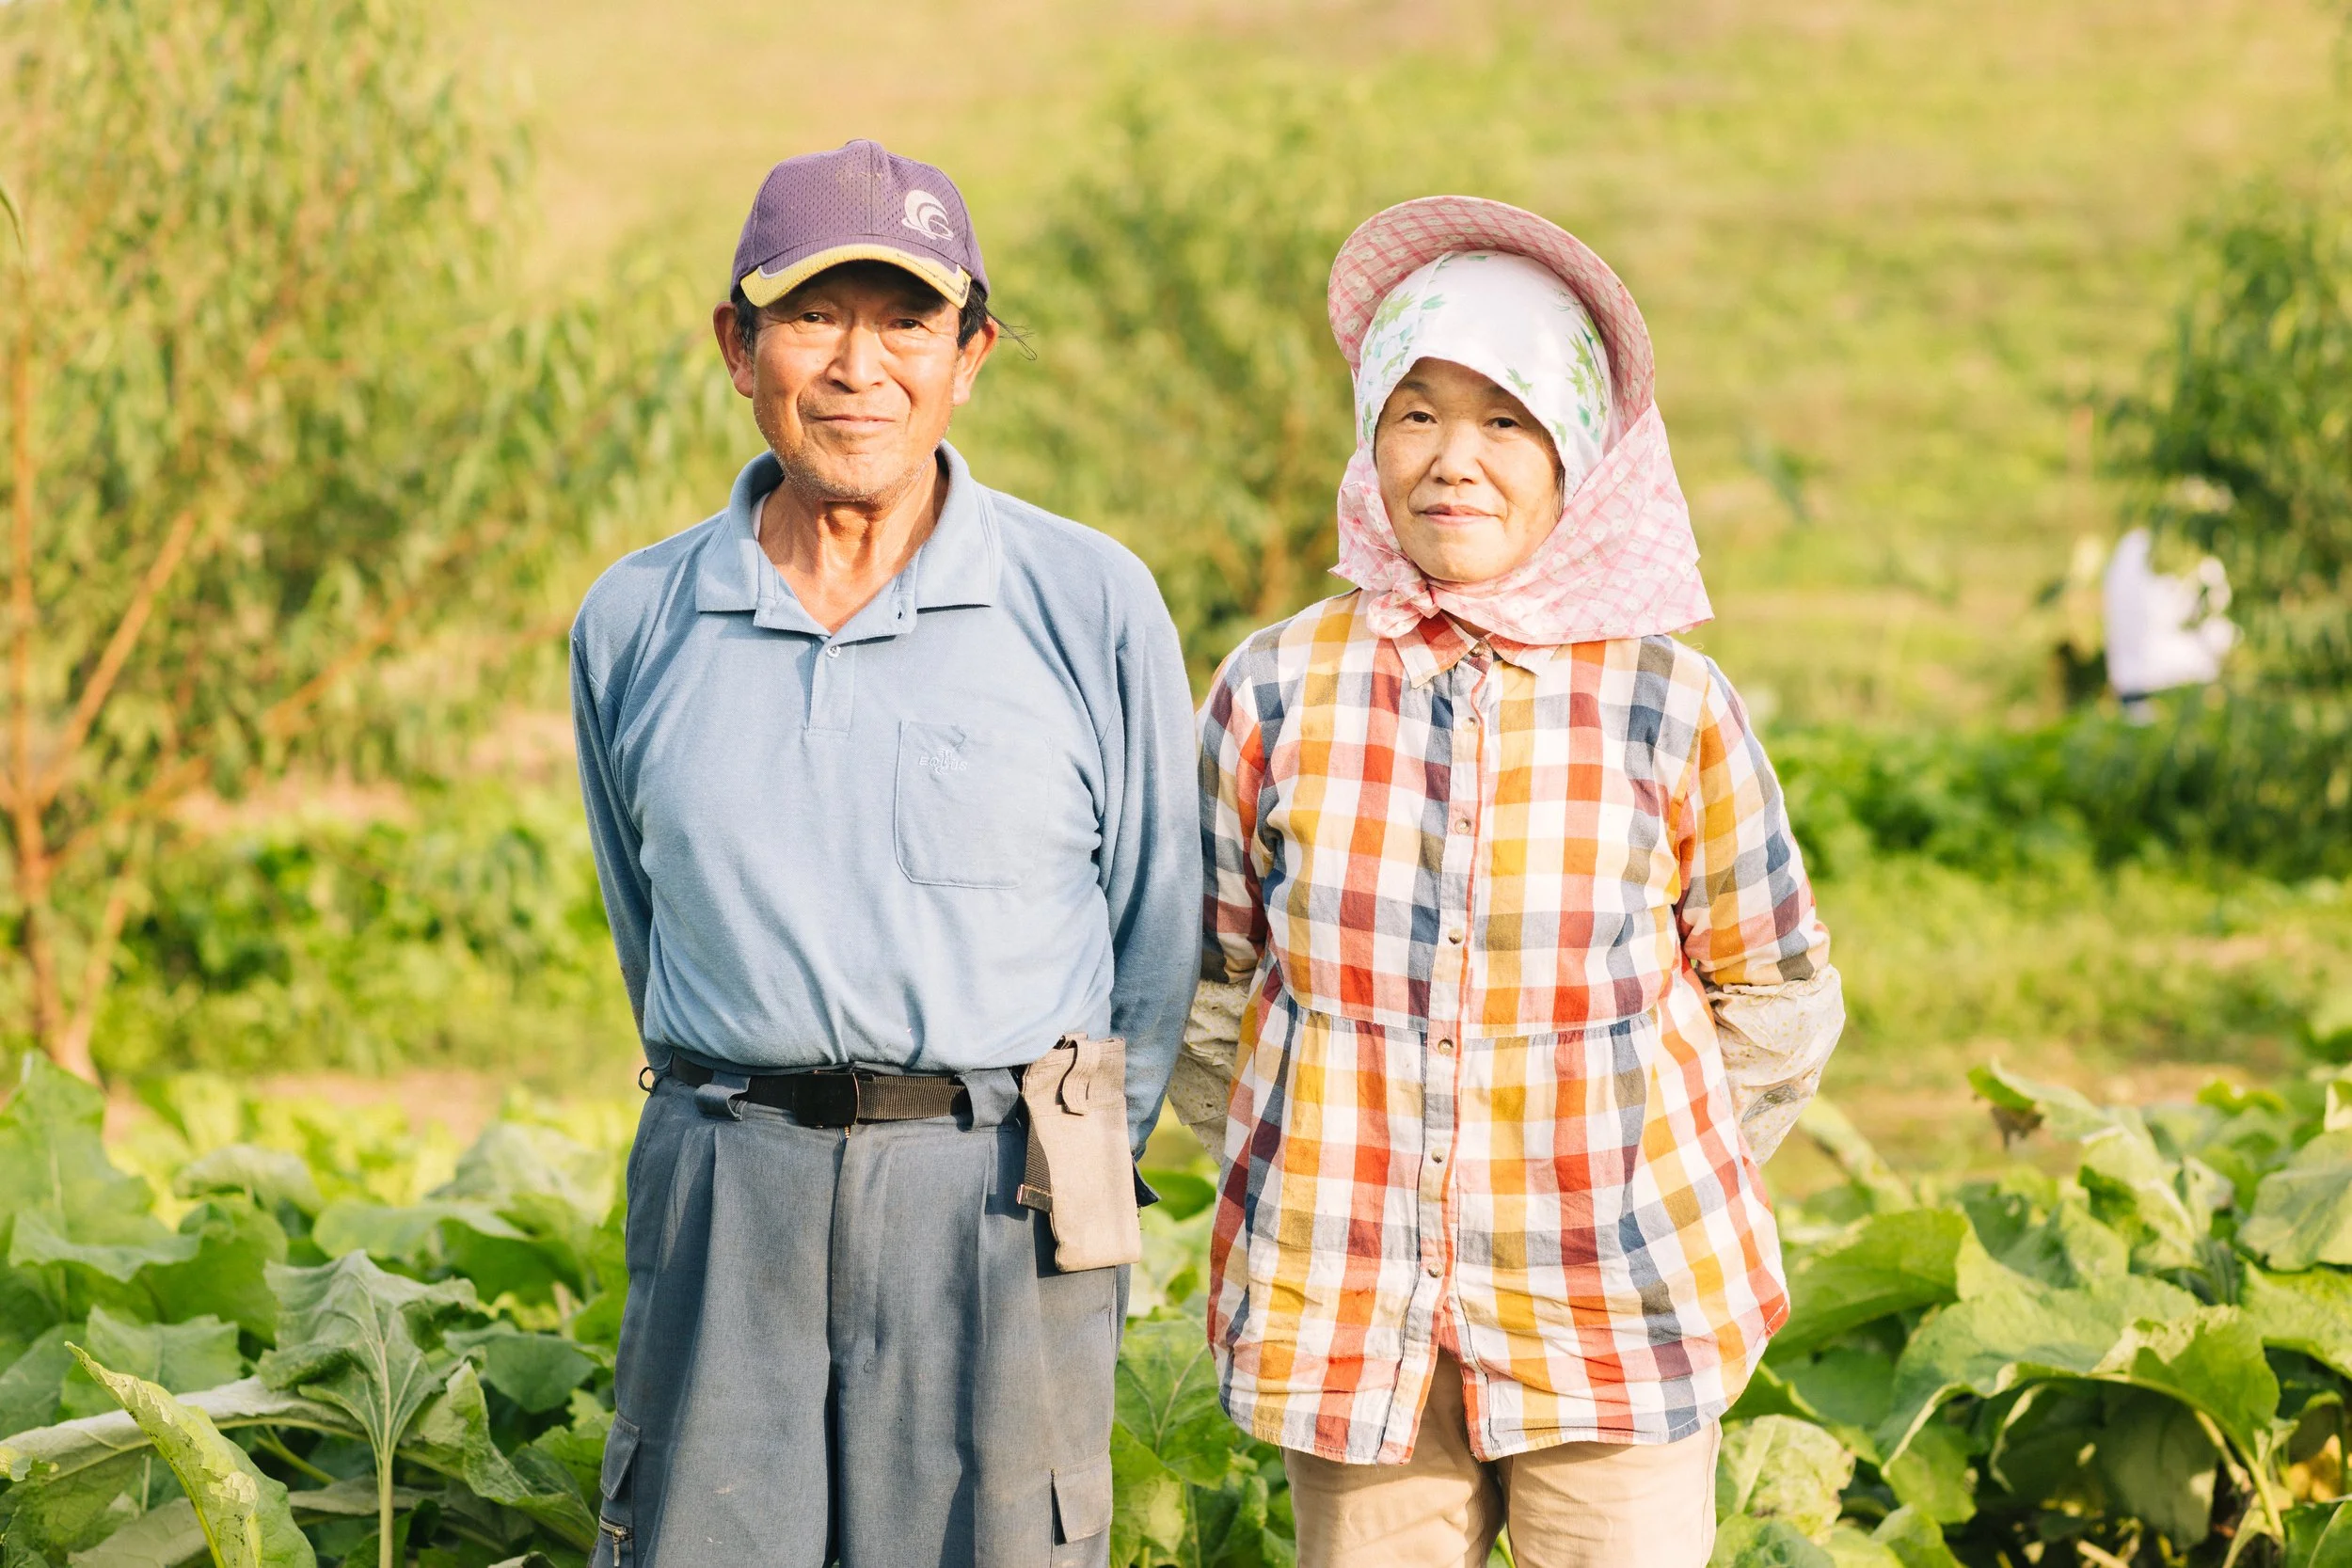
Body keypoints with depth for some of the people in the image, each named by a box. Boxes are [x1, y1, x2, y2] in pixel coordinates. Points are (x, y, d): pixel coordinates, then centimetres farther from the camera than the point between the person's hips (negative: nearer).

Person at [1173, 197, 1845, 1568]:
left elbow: (1779, 999, 8)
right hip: (1350, 1320, 1)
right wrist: (1317, 1184, 9)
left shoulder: (1670, 703, -2)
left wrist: (1632, 1186, 9)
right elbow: (1211, 987, 10)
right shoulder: (1276, 692, 0)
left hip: (1613, 1325, -1)